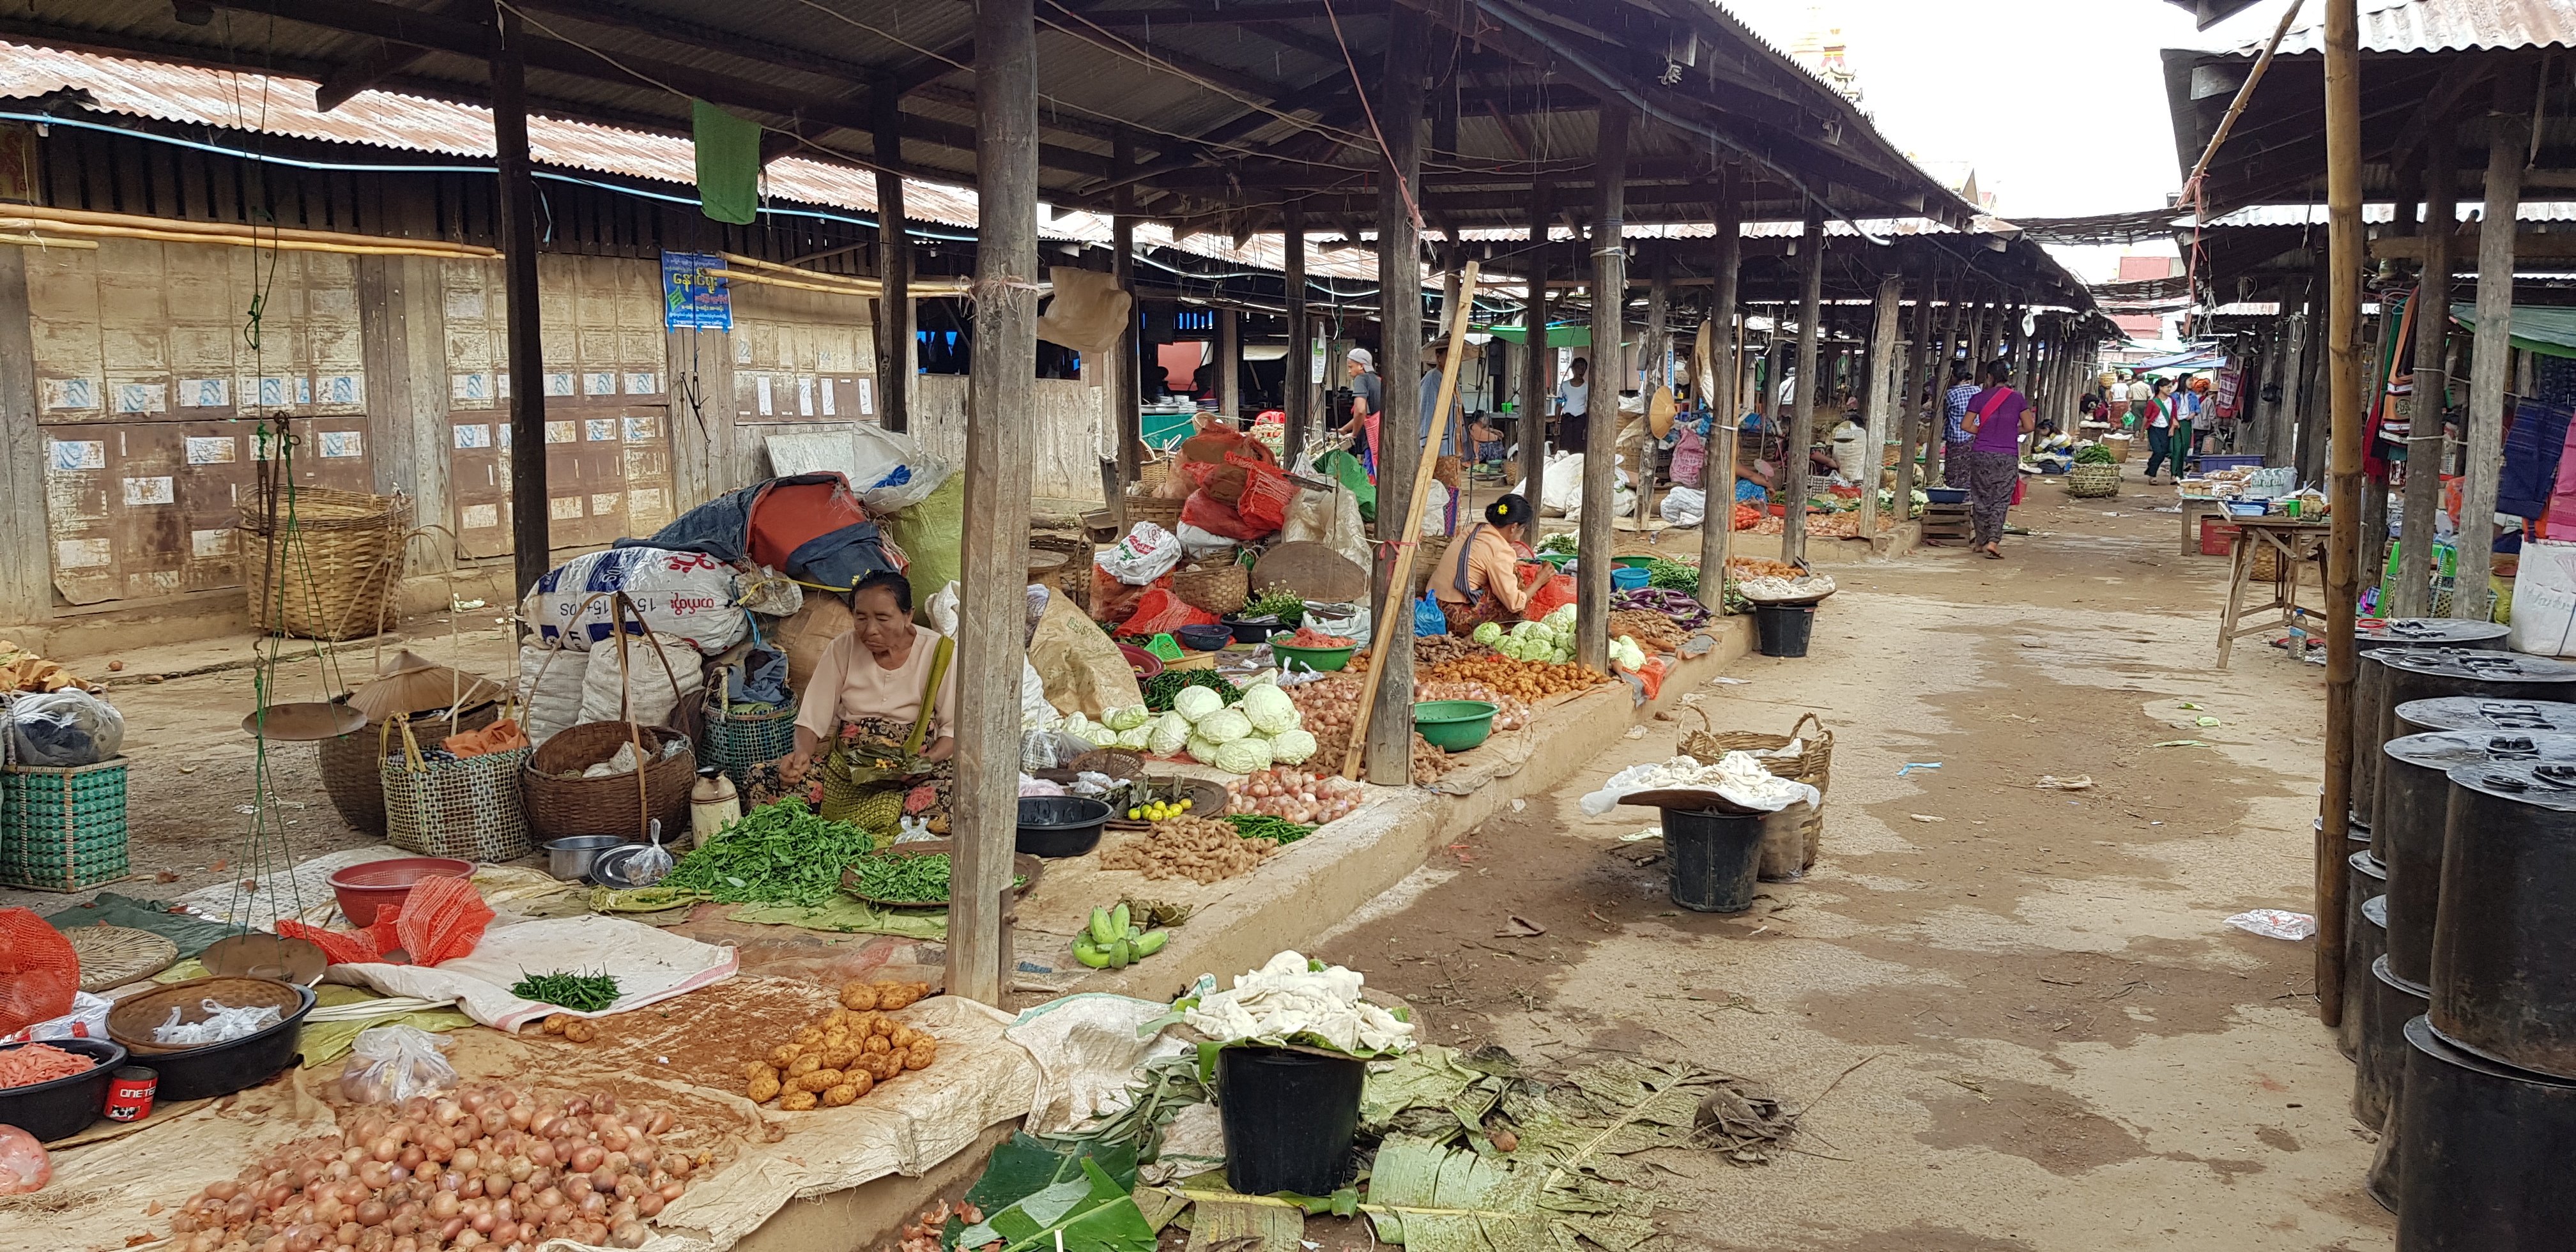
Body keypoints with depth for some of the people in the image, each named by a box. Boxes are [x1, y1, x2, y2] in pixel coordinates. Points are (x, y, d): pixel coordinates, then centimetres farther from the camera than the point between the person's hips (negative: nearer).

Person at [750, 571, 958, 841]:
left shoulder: (939, 653, -4)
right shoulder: (842, 650, 3)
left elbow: (955, 728, -2)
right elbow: (812, 718, 3)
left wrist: (926, 762, -21)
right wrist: (802, 753, -19)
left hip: (914, 775, -2)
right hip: (845, 768, 3)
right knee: (762, 780, -18)